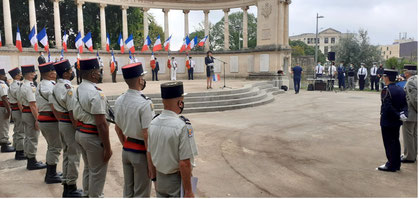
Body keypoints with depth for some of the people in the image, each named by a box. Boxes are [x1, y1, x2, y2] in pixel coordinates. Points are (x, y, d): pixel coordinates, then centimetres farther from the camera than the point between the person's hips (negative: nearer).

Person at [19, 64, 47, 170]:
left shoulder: (23, 85, 13)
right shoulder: (30, 87, -20)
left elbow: (20, 100, 19)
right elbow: (32, 105, -24)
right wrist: (37, 119, -23)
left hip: (24, 113, 10)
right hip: (31, 114, -10)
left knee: (28, 137, 16)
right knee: (33, 138, -2)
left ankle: (29, 160, 26)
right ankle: (32, 161, 6)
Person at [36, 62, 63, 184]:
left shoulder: (40, 86, 14)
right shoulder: (51, 86, -18)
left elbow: (38, 105, 17)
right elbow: (54, 107, -24)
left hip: (42, 119, 10)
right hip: (51, 120, -10)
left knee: (51, 146, 20)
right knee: (55, 147, 1)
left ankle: (50, 173, 28)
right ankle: (52, 175, 9)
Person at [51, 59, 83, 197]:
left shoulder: (56, 87, 9)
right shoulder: (68, 88, -20)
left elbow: (55, 109, 13)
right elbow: (72, 112, -22)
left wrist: (61, 120, 19)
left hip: (61, 123, 9)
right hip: (70, 124, -9)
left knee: (66, 154, 17)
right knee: (74, 156, 1)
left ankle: (66, 186, 26)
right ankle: (71, 188, 9)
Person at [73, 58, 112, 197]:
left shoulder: (78, 90, 7)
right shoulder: (96, 93, -22)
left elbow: (76, 116, 14)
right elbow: (101, 124, -24)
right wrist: (107, 147, -20)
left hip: (80, 133, 10)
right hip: (93, 136, -10)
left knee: (88, 168, 25)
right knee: (97, 173, 5)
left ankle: (86, 194, 39)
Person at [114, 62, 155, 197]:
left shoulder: (119, 101, 1)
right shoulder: (145, 103, -21)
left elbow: (117, 128, 12)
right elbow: (147, 135, -22)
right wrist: (151, 162, -17)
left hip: (126, 151, 7)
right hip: (141, 153, -7)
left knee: (128, 191, 21)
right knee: (141, 194, 8)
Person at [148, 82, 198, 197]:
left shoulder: (153, 123, -3)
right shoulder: (183, 126, -23)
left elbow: (149, 155, 6)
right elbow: (184, 164, -24)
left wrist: (154, 177, 18)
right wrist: (188, 191, -15)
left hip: (160, 179, 6)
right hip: (177, 181, -6)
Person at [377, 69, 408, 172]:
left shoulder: (386, 90, -18)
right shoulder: (400, 89, 7)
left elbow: (387, 107, -24)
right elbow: (405, 104, 6)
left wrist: (398, 115, -16)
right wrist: (403, 113, -6)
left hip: (387, 122, -8)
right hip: (397, 122, 8)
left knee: (389, 143, 0)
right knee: (396, 142, 15)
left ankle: (391, 165, 6)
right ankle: (396, 164, 24)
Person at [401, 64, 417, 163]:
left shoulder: (410, 82, -19)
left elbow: (414, 99, -24)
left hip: (410, 113, -10)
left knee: (408, 134, 0)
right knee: (414, 134, 17)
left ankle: (409, 157, 7)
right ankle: (413, 154, 29)